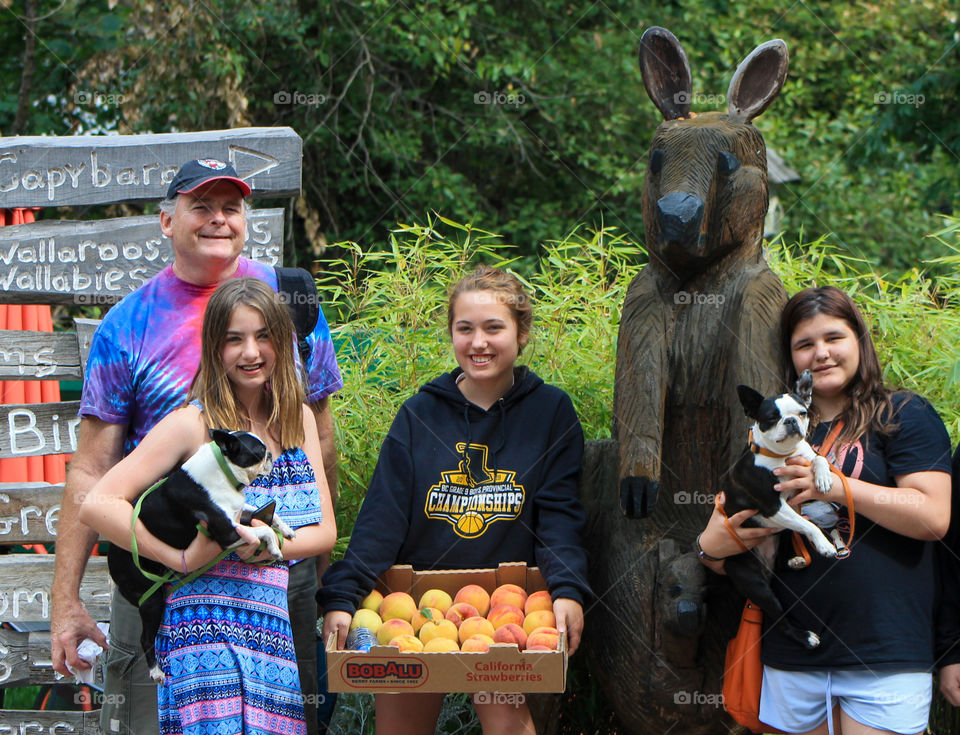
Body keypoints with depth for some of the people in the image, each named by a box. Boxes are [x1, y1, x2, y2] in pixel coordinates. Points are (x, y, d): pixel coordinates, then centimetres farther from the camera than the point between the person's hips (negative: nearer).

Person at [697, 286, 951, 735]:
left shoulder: (903, 415, 2)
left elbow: (933, 517, -10)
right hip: (791, 652, 5)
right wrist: (712, 546, -5)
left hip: (884, 652, -4)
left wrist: (836, 486, -16)